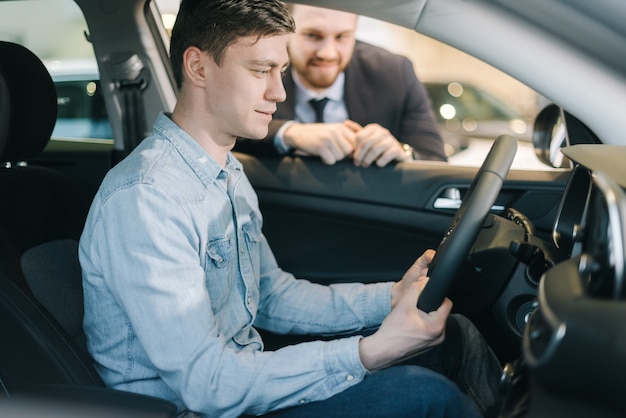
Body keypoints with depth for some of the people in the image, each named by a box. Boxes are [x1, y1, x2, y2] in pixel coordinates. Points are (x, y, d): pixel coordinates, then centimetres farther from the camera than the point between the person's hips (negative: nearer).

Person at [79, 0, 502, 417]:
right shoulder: (145, 196, -26)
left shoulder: (227, 171, 6)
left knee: (454, 335, 2)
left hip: (240, 372, 9)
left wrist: (391, 297, -3)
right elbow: (204, 383, -27)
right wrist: (366, 353, -30)